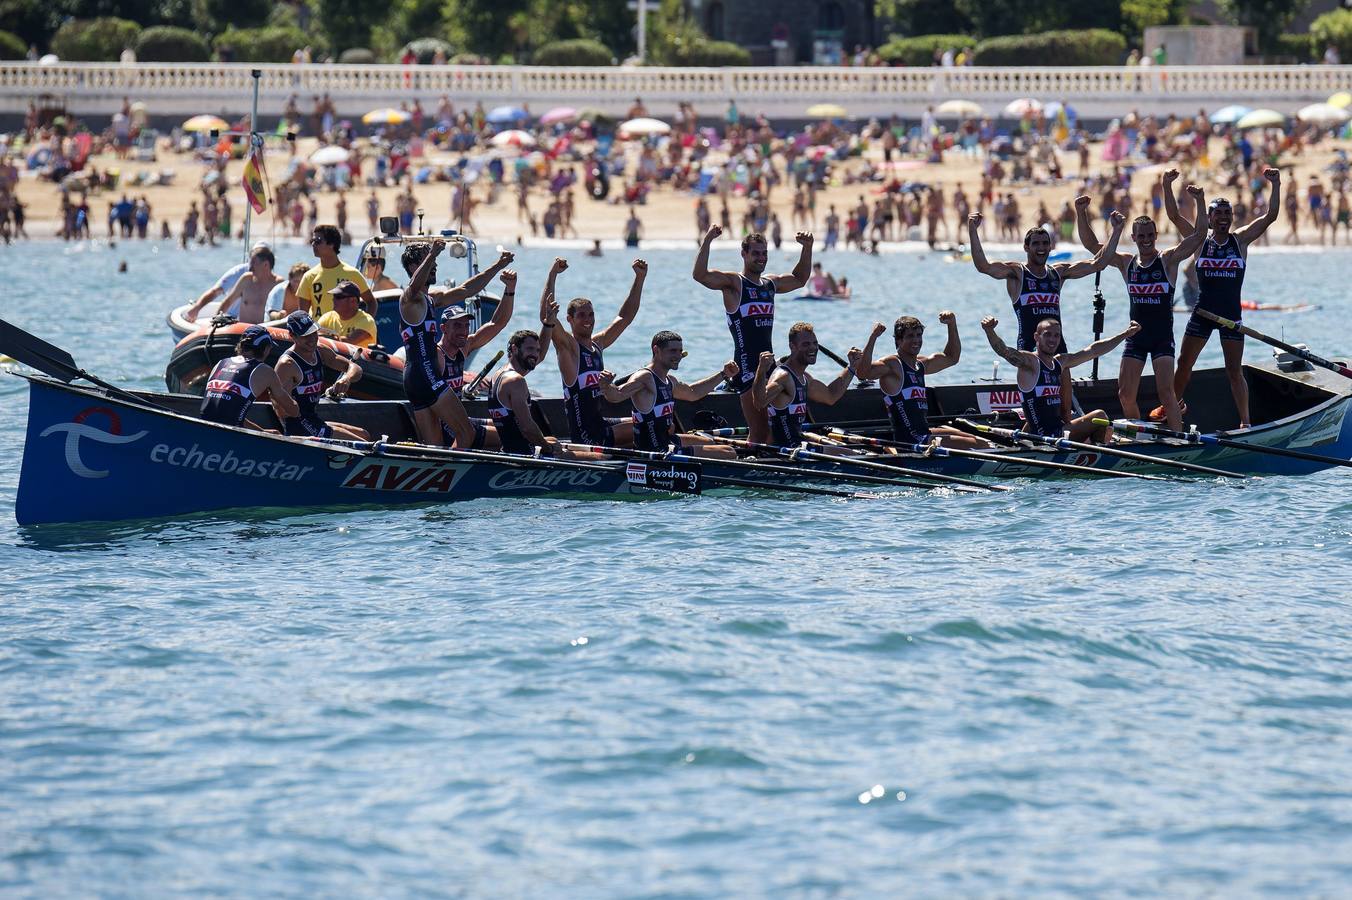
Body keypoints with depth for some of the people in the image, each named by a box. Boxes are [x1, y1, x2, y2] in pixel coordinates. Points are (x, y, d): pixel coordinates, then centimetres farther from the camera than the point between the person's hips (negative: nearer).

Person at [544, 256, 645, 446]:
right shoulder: (567, 345, -6)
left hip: (602, 424, 9)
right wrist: (552, 275, -24)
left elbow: (624, 317, 25)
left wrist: (639, 279, 21)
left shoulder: (597, 343, 16)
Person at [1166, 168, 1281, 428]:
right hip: (1202, 311, 1)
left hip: (1231, 314, -1)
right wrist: (1167, 187, -14)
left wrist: (1276, 186, -13)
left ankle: (1245, 421, 3)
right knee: (1183, 365, 8)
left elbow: (1271, 216, -5)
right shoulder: (1200, 241, 1)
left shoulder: (1240, 240, 1)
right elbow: (1174, 216, -5)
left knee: (1234, 371, -1)